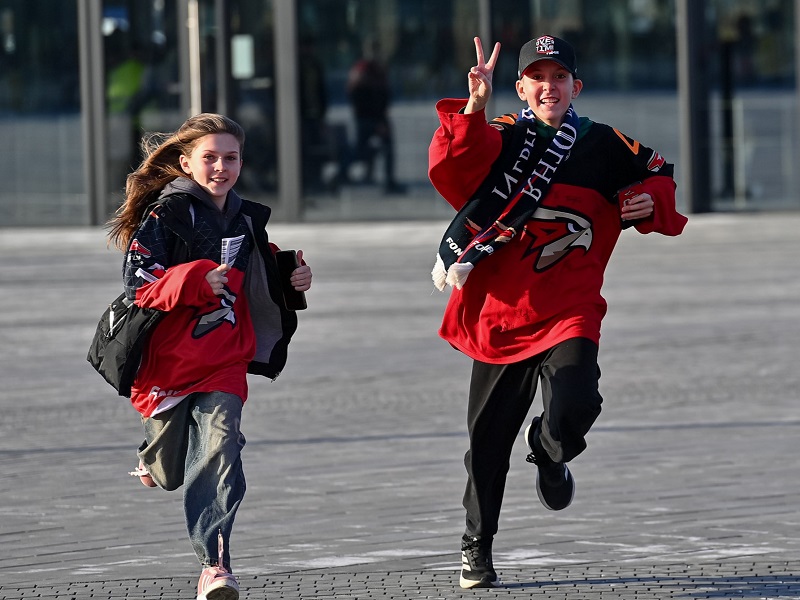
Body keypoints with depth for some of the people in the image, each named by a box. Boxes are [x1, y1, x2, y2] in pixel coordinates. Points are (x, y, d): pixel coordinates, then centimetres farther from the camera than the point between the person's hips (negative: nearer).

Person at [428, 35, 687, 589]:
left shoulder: (607, 147, 6)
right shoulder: (500, 138, 2)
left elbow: (664, 184, 16)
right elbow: (451, 166, -17)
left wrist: (651, 203, -6)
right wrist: (474, 106, -31)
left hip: (570, 310, 0)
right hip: (499, 310, 0)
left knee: (574, 406, -24)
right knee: (488, 439, 7)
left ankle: (550, 453, 14)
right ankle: (477, 548, 27)